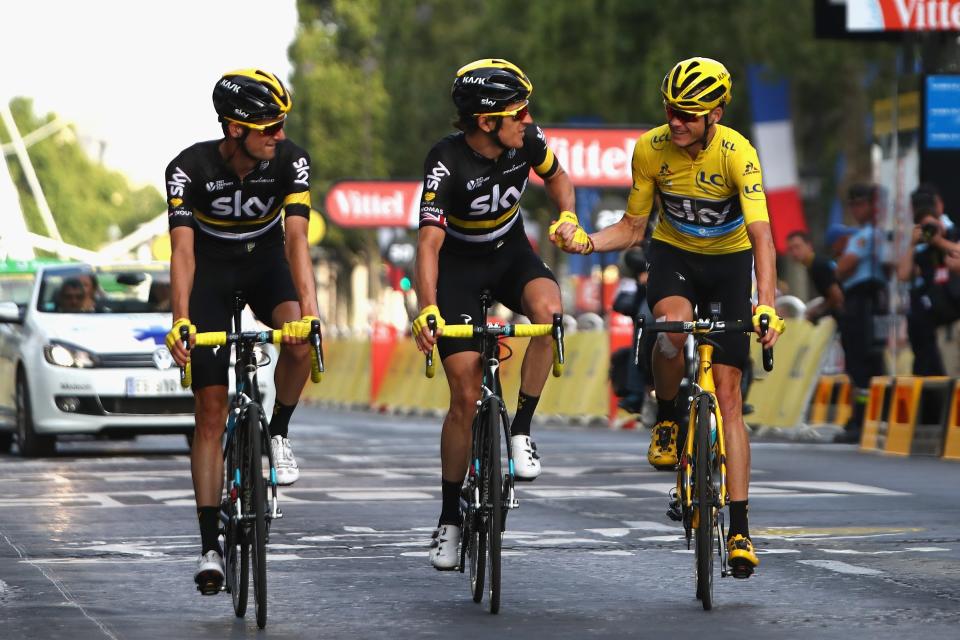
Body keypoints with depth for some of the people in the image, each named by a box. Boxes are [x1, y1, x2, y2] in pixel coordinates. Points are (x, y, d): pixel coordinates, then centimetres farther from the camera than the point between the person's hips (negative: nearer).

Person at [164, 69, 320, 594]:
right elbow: (183, 249, -33)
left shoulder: (290, 161, -23)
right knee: (211, 412, -6)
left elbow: (296, 238, -32)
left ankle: (278, 434, -5)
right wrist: (180, 321, -47)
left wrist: (308, 310, -46)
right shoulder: (190, 168, -26)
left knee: (299, 341, -33)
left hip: (266, 262, 1)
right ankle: (210, 546, -3)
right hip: (211, 270, -1)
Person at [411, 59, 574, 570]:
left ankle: (520, 432, -16)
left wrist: (567, 219, -14)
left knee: (548, 308, -33)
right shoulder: (447, 162, -29)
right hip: (458, 264, -3)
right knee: (465, 396, -8)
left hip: (511, 252, 3)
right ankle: (450, 519, 7)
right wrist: (426, 310, -49)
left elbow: (556, 179, 6)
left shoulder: (527, 140, -17)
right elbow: (428, 241, -36)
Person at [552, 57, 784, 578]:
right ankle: (668, 418, -6)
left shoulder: (737, 153, -26)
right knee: (673, 326, -36)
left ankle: (739, 529, -5)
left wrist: (766, 306, -49)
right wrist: (586, 242, -26)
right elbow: (632, 229, -6)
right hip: (672, 255, 1)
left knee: (727, 394, -7)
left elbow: (761, 236, -34)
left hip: (728, 262, -1)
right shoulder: (651, 149, -18)